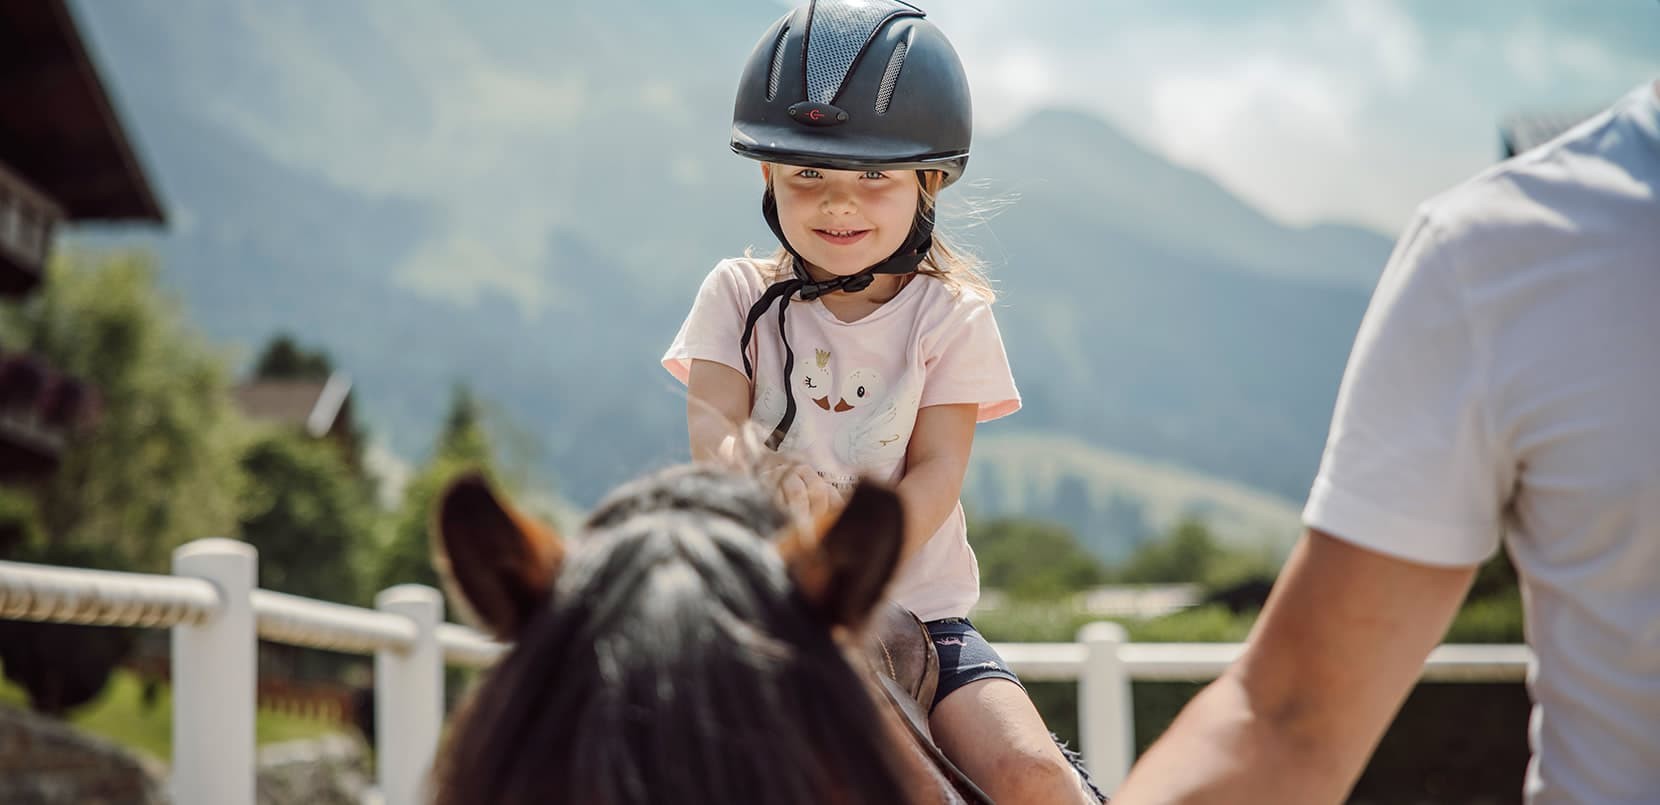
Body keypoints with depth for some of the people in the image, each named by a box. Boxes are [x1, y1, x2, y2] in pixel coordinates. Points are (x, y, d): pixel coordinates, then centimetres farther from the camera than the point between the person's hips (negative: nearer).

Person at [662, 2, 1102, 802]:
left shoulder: (950, 315, 2)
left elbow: (934, 474, -7)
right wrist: (768, 475, -34)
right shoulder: (739, 295, 5)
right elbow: (710, 426, -9)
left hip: (914, 610, 0)